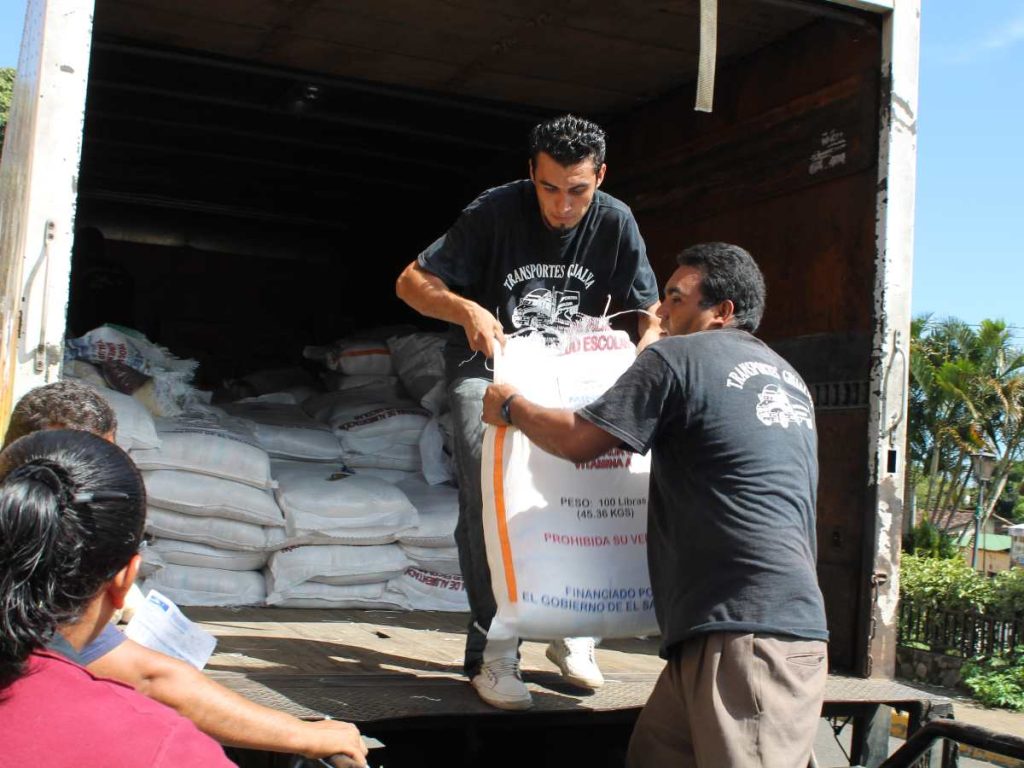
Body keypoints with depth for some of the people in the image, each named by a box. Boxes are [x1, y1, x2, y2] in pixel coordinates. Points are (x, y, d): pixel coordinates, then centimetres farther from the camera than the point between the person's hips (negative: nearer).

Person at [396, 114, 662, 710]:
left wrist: (648, 349, -28)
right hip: (487, 368, -2)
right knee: (487, 485, -24)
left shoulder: (616, 223, -8)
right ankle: (491, 648, -16)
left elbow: (653, 313, -4)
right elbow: (412, 282, -14)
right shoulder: (494, 212, -15)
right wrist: (467, 310, -34)